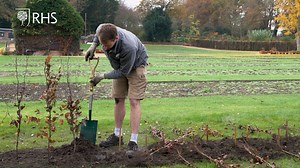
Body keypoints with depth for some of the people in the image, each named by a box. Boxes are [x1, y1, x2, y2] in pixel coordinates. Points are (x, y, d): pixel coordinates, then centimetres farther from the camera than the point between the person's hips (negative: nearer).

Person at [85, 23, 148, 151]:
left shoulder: (128, 47, -44)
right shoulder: (101, 30, -28)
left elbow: (123, 72, -28)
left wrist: (103, 76, -24)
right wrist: (93, 46, -12)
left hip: (135, 66, -6)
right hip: (119, 67, 6)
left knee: (134, 101, -14)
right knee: (118, 100, 8)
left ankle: (133, 141, -15)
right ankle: (117, 135, 18)